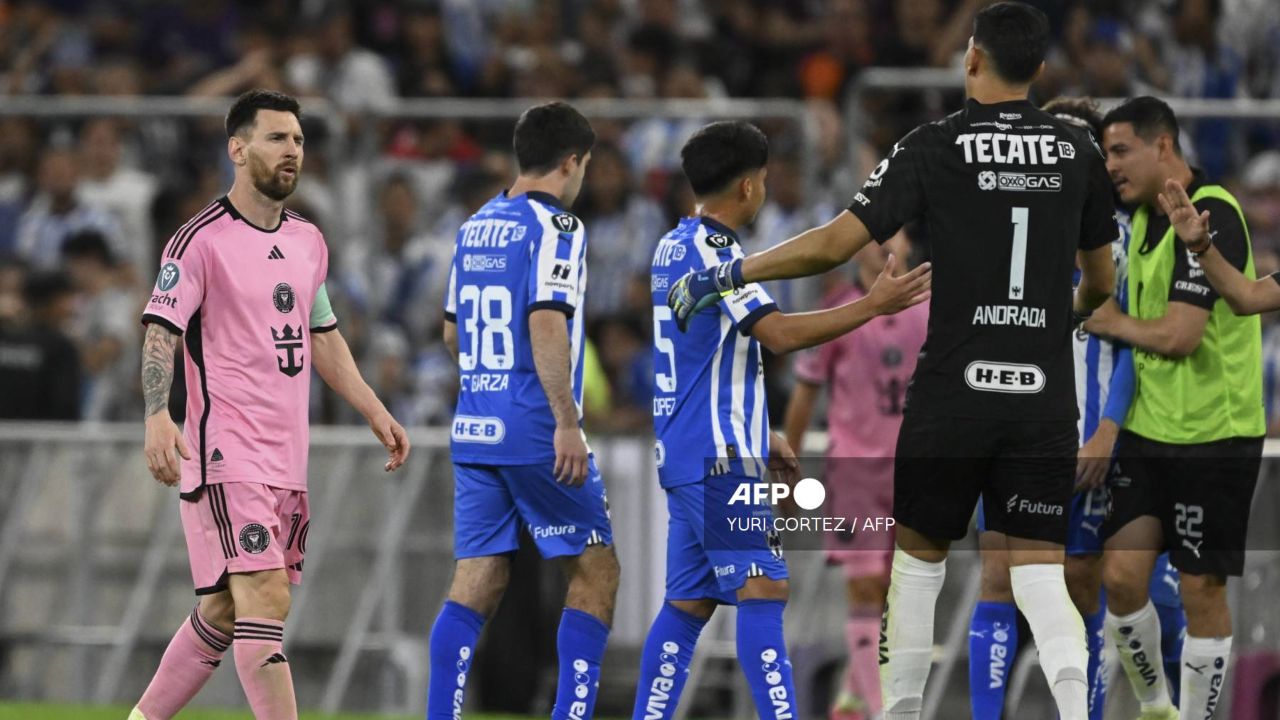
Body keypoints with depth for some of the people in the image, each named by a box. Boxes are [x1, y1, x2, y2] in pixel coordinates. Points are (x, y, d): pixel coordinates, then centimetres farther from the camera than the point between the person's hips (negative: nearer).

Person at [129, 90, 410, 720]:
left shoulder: (307, 241, 15)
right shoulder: (202, 239, -8)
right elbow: (160, 332, -13)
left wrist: (375, 413, 22)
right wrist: (158, 417, -28)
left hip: (287, 457, 8)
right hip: (225, 456, -8)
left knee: (225, 609, 12)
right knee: (265, 599, -16)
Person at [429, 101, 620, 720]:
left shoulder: (475, 228, 14)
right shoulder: (555, 226, -9)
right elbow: (546, 322, -21)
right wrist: (568, 421, -21)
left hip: (474, 430, 7)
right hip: (534, 431, -7)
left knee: (477, 581, 6)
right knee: (596, 570, 2)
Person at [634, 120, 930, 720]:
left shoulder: (673, 248, 17)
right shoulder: (713, 251, -14)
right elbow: (780, 334, -24)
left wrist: (757, 436, 27)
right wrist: (874, 305, -23)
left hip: (685, 456, 10)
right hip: (719, 456, -10)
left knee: (687, 604, 11)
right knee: (762, 591, -13)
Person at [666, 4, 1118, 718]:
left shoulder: (936, 146, -4)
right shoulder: (1078, 150, 5)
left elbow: (834, 245, -9)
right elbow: (1102, 281, 18)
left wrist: (727, 273, 3)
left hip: (954, 393, -2)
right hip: (1045, 395, 2)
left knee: (919, 554, 16)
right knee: (1040, 572, 1)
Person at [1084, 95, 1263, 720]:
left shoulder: (1212, 215, -17)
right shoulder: (1145, 213, 9)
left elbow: (1178, 335, -23)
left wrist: (1114, 323, -6)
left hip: (1213, 435, -7)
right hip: (1148, 428, 7)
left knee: (1201, 591, 2)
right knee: (1122, 574, 0)